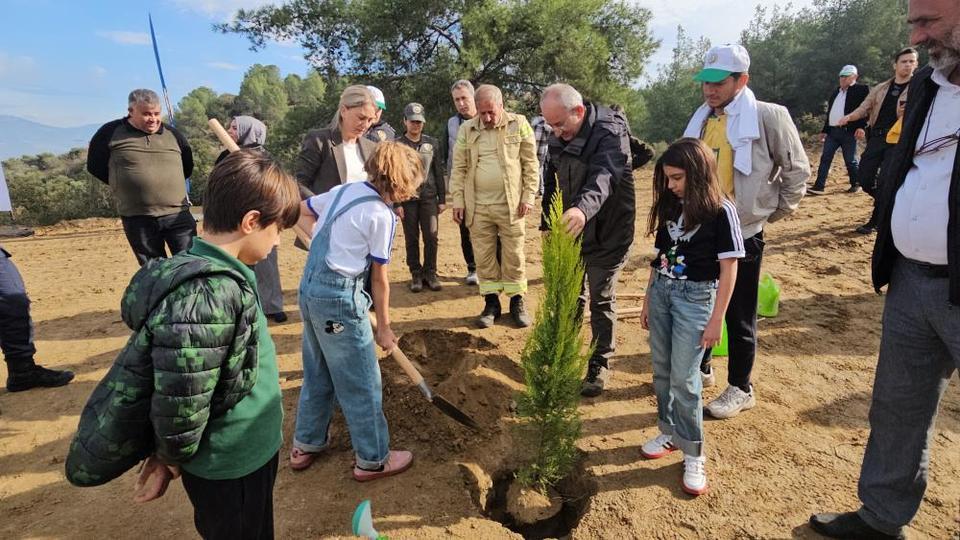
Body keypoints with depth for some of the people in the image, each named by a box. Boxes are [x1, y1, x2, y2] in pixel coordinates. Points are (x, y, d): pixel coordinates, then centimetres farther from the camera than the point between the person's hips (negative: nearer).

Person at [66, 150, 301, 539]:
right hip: (231, 470, -8)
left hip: (243, 453, 8)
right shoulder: (207, 295, -32)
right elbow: (179, 407, -28)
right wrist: (174, 460, -8)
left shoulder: (214, 273, -1)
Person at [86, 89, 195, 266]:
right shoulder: (111, 132, 2)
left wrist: (166, 184, 13)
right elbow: (95, 165, 11)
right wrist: (124, 184, 10)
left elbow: (187, 168, 20)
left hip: (177, 215, 0)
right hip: (137, 219, 0)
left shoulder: (173, 135, 7)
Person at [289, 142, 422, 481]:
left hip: (310, 287, 8)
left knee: (318, 373, 23)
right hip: (339, 297, -8)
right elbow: (379, 279, -7)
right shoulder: (382, 215, -12)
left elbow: (301, 213, 21)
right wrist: (383, 328, 4)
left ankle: (306, 445, 38)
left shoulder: (344, 190, 7)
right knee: (362, 383, 6)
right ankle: (373, 460, 20)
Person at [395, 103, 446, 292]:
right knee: (412, 239, 5)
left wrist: (442, 199, 6)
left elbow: (438, 172, 9)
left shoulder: (431, 143, 8)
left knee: (431, 237, -2)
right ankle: (416, 275, 15)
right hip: (407, 199, -1)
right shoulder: (397, 145, 1)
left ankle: (430, 273, 11)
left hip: (429, 198, 2)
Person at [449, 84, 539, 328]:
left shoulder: (519, 124, 0)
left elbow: (531, 164, 1)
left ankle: (517, 302, 20)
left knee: (513, 256, 5)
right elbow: (459, 168, 6)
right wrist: (458, 200, 1)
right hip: (477, 206, 2)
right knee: (484, 257, 8)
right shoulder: (466, 130, 6)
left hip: (511, 204, -2)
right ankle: (491, 302, 21)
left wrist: (528, 196, -4)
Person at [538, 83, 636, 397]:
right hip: (569, 231, 6)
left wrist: (584, 208, -60)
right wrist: (547, 223, 11)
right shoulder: (559, 137, 1)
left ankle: (600, 365, 23)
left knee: (601, 302, 6)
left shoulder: (610, 133, -21)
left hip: (606, 236, -6)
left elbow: (604, 176, -41)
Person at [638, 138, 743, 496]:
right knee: (661, 370, 12)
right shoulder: (670, 206, 7)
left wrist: (716, 320, -11)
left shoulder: (720, 211, -10)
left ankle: (693, 455, 12)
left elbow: (728, 270, -10)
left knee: (684, 378, -4)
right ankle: (669, 432, 30)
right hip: (661, 292, 6)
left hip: (695, 297, -6)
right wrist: (648, 299, 13)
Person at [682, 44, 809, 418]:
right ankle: (701, 369, 36)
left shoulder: (768, 117, -10)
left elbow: (797, 169, -4)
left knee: (739, 316, 6)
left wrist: (774, 212, -2)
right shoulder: (702, 119, 7)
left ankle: (740, 389, 22)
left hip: (742, 233, -6)